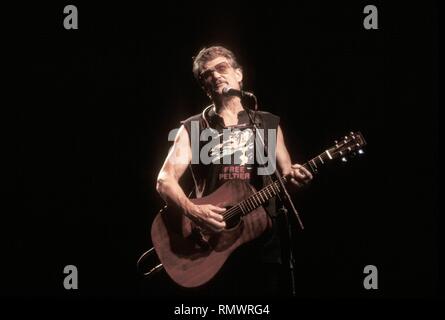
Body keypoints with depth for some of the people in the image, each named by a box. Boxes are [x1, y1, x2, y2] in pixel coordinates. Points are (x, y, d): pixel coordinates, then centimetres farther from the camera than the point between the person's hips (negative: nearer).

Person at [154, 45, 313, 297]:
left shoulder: (268, 124, 12)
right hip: (212, 240, -1)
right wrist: (193, 211, -22)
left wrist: (295, 177, -10)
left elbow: (286, 173, 15)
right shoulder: (193, 129, 4)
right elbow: (165, 180, -4)